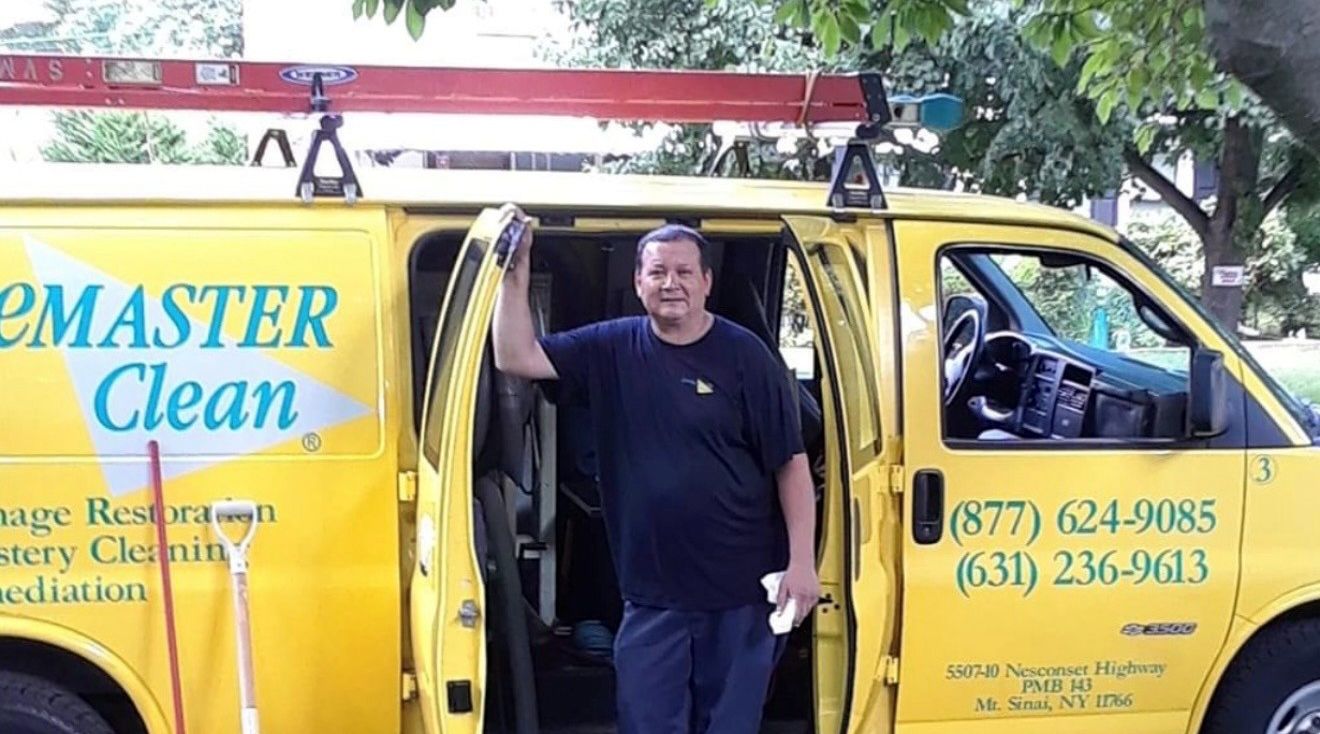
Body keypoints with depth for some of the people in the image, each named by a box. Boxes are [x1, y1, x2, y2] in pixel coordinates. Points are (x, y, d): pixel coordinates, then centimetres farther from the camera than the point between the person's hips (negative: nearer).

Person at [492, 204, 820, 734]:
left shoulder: (745, 355, -6)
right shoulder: (612, 349, 3)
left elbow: (791, 463, -5)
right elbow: (515, 358, -2)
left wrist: (801, 561, -10)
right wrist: (516, 271, -10)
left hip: (742, 589, -2)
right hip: (652, 593, 2)